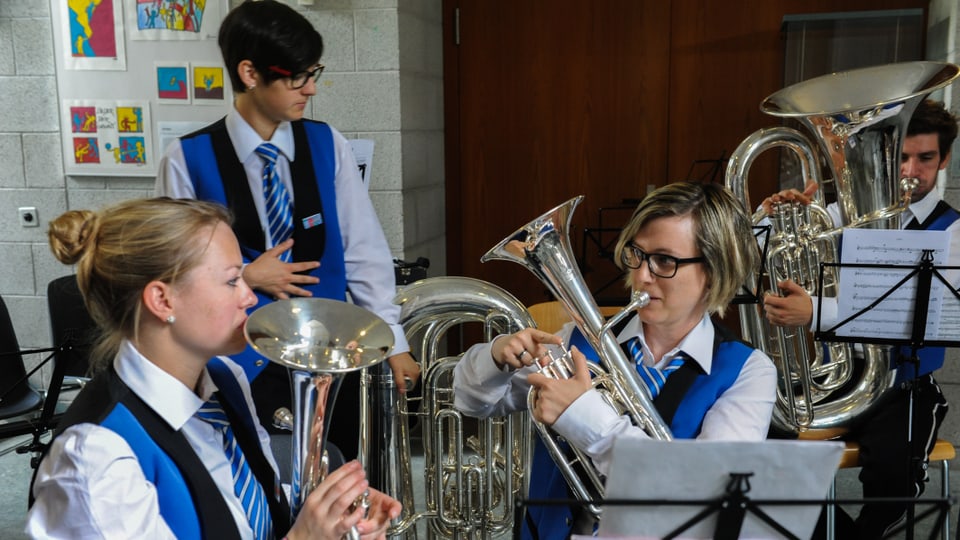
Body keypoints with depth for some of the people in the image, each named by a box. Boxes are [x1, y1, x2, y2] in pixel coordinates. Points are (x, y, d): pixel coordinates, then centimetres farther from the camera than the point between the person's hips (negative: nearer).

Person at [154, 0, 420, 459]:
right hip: (244, 362, -2)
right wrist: (244, 275, -12)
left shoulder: (328, 146, -1)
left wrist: (393, 340, -1)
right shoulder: (188, 160, -7)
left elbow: (364, 250, 0)